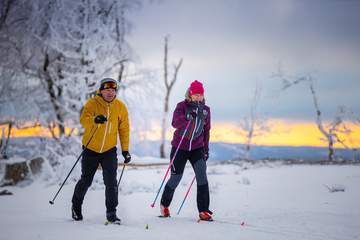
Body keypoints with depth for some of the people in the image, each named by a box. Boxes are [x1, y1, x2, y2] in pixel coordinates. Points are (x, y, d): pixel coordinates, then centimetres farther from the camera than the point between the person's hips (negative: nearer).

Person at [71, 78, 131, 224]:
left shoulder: (120, 107, -3)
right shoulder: (92, 103, -11)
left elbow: (124, 129, 5)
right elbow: (83, 120, -27)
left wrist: (125, 150, 2)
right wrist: (94, 120, -48)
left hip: (109, 150, 1)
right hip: (91, 149, -1)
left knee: (111, 183, -9)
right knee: (86, 181, 11)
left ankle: (111, 213, 1)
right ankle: (76, 205, 36)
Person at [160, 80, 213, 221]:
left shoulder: (206, 109, 5)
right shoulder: (182, 106, -8)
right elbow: (175, 123, -26)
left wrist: (206, 148, 14)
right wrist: (191, 114, -41)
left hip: (197, 147, 3)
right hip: (180, 147, -3)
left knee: (202, 176, -13)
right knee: (176, 178, 4)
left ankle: (203, 211, -10)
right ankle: (164, 204, 29)